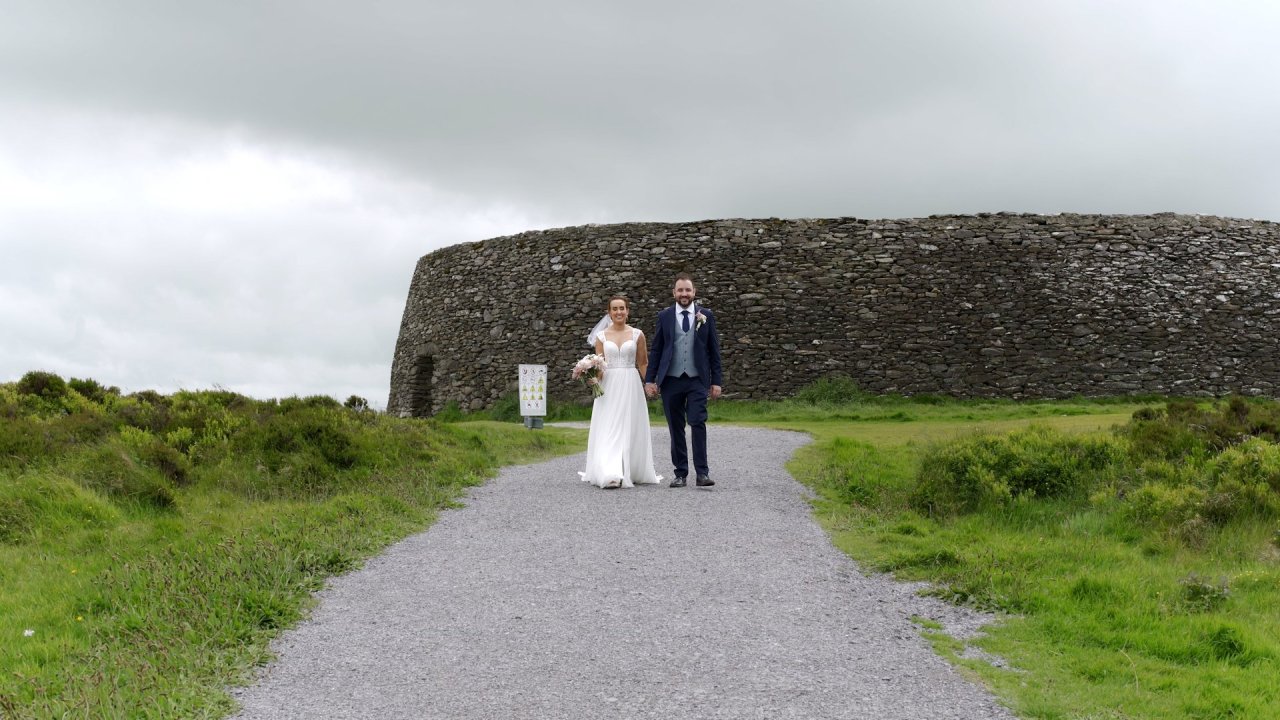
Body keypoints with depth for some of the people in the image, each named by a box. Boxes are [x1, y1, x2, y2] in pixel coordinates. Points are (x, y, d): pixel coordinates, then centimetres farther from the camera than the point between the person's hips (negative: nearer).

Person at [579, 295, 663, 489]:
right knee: (607, 431, -7)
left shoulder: (637, 334, 4)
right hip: (608, 386, 0)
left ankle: (630, 472, 12)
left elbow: (642, 364, 8)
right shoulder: (601, 336, 6)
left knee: (630, 429, 2)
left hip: (631, 386, 0)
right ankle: (610, 474, -10)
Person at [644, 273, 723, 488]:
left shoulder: (706, 316, 5)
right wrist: (650, 379, 1)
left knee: (698, 423, -13)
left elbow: (714, 350, 7)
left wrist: (717, 381, 2)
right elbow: (655, 350, 7)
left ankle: (702, 472, -11)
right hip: (670, 380, 1)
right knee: (676, 429, 5)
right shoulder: (664, 316, 6)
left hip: (697, 380, -1)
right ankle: (680, 473, 12)